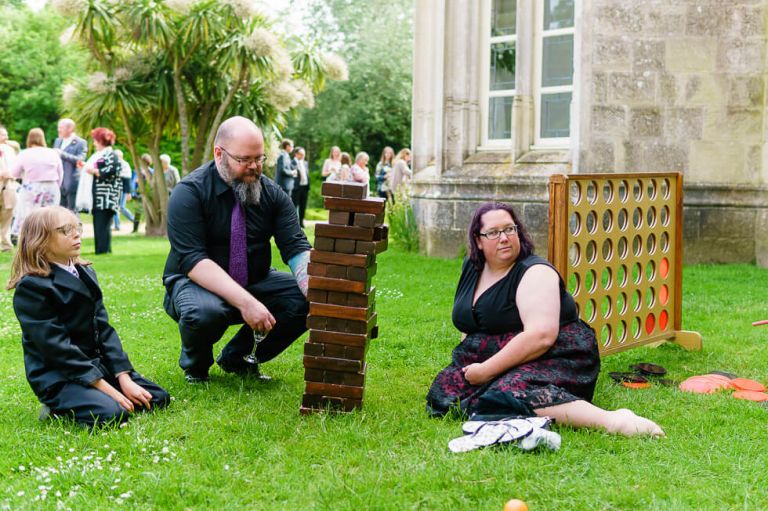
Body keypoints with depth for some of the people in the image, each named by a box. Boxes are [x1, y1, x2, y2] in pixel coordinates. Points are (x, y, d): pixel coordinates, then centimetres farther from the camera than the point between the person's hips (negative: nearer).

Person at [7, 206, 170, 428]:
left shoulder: (86, 274, 10)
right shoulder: (31, 287, -14)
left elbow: (104, 329, 5)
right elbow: (56, 346, -19)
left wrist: (124, 379, -7)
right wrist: (106, 388, -22)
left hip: (96, 364, 8)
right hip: (57, 376, -8)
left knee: (158, 398, -2)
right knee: (111, 414, -30)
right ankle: (60, 407, -1)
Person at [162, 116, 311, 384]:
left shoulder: (272, 194, -2)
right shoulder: (189, 193, -16)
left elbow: (296, 248, -11)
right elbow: (193, 261, -26)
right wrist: (245, 302, -38)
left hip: (254, 282, 5)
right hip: (197, 282, -5)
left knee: (305, 300, -19)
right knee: (203, 311, -38)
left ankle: (238, 357, 4)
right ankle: (195, 365, -1)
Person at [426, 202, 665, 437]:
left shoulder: (535, 272, -13)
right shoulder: (471, 267, 11)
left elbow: (541, 336, -26)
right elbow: (467, 324, 26)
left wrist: (487, 370, -23)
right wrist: (468, 364, 10)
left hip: (552, 360, -8)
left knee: (512, 395, -39)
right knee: (443, 393, -17)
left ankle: (611, 420, -40)